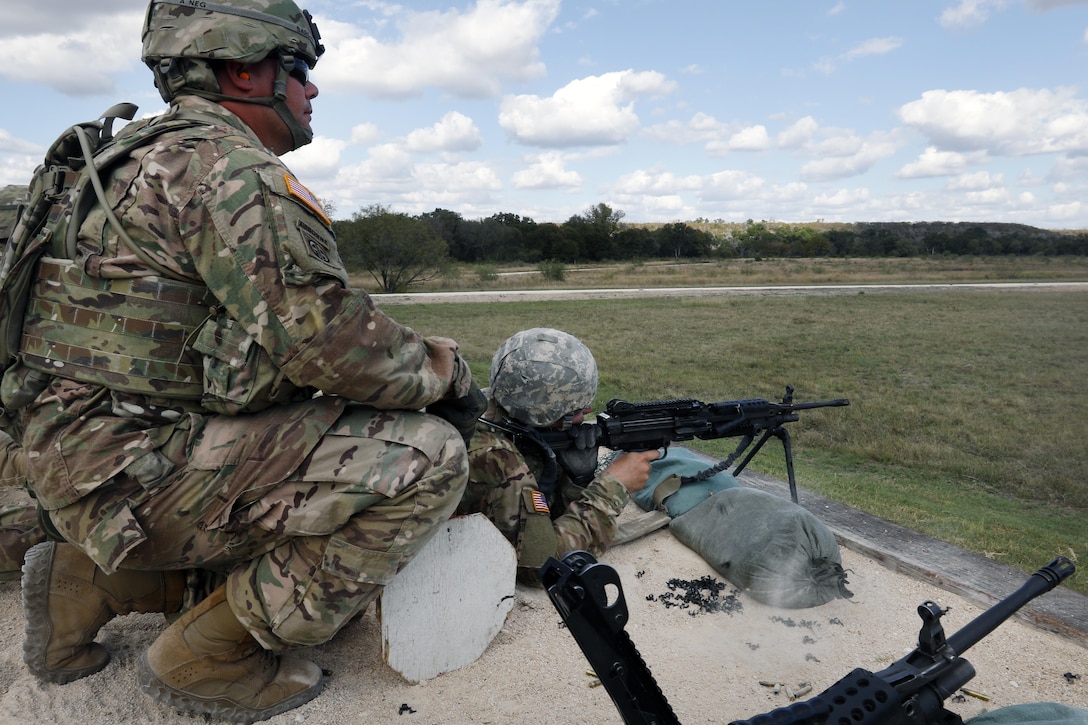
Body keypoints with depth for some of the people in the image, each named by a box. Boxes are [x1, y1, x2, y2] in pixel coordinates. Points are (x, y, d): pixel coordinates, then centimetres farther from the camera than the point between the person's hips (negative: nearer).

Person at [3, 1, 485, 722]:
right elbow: (324, 337, -24)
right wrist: (450, 373, -7)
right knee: (426, 458, -18)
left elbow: (274, 338, 19)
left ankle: (92, 577, 18)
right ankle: (204, 657, -5)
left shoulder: (158, 156, 20)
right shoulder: (223, 162, -13)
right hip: (132, 467, -10)